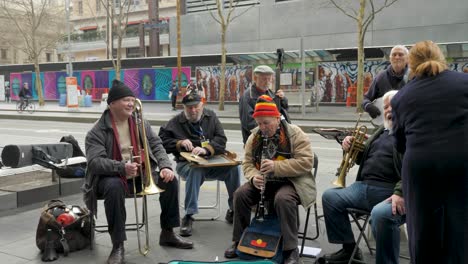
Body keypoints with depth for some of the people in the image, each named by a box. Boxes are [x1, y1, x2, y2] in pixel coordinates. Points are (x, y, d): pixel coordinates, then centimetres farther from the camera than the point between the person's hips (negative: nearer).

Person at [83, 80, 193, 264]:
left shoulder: (140, 123, 5)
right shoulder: (98, 131, -11)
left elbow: (157, 146, 3)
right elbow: (95, 161, -22)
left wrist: (165, 166, -16)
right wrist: (122, 168, -39)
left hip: (140, 176, 5)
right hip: (112, 178, -5)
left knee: (170, 181, -13)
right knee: (114, 187, -38)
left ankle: (167, 233, 4)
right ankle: (118, 245, -26)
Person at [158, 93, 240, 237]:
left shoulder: (211, 116, 9)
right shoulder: (176, 122, 4)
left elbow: (221, 139, -1)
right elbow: (162, 141, 3)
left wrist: (206, 149, -20)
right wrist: (180, 143, -13)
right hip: (187, 163, -2)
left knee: (233, 167, -24)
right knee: (195, 171, -38)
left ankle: (233, 210, -6)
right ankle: (188, 216, -28)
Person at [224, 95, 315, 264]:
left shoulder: (295, 134, -11)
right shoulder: (254, 137, 5)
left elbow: (306, 162, -19)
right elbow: (247, 163, 6)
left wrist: (276, 166, -27)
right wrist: (254, 177, -18)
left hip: (291, 182, -5)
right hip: (263, 182, 5)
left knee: (283, 199, -36)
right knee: (240, 194, -17)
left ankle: (291, 249, -21)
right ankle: (240, 241, 0)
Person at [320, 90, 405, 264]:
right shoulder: (382, 131, 22)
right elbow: (365, 159, 30)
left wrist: (400, 193, -31)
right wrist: (352, 148, 9)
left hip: (391, 192, -8)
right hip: (365, 187, 9)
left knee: (380, 215, -38)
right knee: (330, 197, 1)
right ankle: (349, 249, 12)